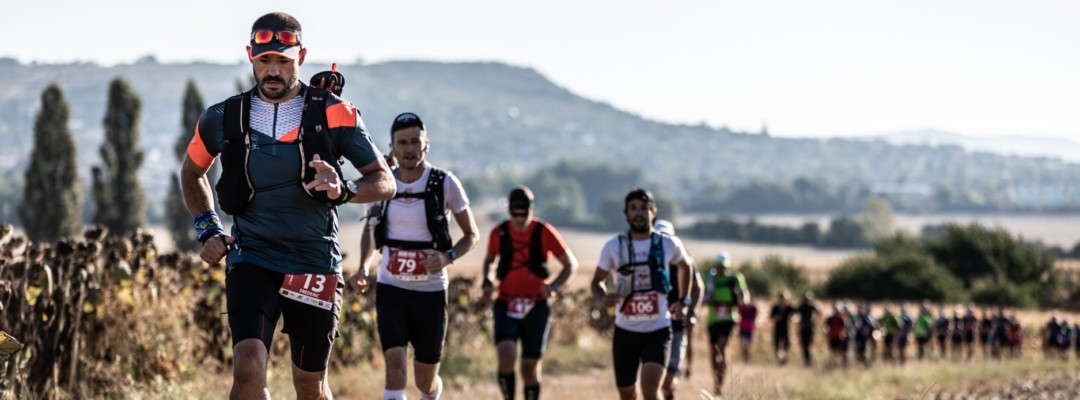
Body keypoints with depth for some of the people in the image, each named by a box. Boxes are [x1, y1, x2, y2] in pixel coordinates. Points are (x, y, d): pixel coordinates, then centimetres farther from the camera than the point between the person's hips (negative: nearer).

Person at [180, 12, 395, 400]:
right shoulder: (224, 119, 0)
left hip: (314, 262, 0)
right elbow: (192, 173, 20)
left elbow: (384, 181, -2)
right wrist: (207, 228, 6)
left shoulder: (333, 115, -5)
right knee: (249, 368, -21)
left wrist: (344, 190, -23)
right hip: (251, 257, 0)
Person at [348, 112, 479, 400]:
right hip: (390, 290, 1)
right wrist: (363, 267, -1)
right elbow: (369, 232, 18)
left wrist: (447, 257, -18)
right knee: (395, 370, -18)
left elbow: (471, 235, 2)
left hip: (431, 292, -1)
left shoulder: (445, 184, -6)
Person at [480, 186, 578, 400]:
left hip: (536, 306, -1)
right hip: (506, 304, 1)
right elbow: (489, 260, 20)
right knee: (506, 355, -22)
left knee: (530, 366, 4)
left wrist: (555, 286, -19)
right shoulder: (499, 233, -1)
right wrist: (487, 282, 0)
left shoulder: (544, 232, -7)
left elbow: (571, 264, -1)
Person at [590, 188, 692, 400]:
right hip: (625, 330, 2)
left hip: (658, 330, -2)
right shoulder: (613, 247, -3)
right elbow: (597, 281, 7)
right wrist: (602, 298, -16)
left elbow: (685, 266, 21)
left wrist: (683, 301, 14)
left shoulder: (669, 245, -1)